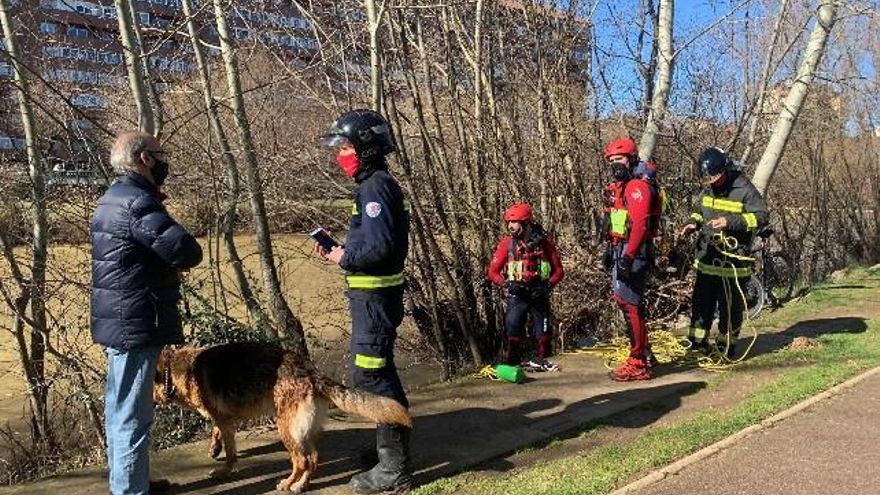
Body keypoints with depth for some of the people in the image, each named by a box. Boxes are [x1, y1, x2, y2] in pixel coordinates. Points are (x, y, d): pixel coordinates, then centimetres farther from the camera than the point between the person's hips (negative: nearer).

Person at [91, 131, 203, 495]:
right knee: (133, 414, -2)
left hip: (121, 321, 11)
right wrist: (176, 260, -2)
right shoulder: (135, 201, -19)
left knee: (122, 409, 20)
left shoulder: (115, 197, 15)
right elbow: (187, 252, -25)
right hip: (135, 324, -11)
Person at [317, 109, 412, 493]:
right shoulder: (375, 185, 15)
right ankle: (391, 447, 34)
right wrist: (336, 250, 8)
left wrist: (344, 258, -12)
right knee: (379, 374, 19)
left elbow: (379, 247, -27)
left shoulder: (375, 188, -17)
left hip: (374, 297, -11)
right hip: (373, 295, 11)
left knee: (372, 375, -6)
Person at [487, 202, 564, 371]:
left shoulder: (543, 241, -5)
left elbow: (558, 270, 0)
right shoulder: (507, 242, -4)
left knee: (544, 331, 4)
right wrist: (507, 283, -18)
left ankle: (542, 360, 23)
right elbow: (493, 271, -2)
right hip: (517, 294, 0)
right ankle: (511, 362, 3)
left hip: (539, 293, 1)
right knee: (513, 331, -9)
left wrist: (547, 285, -15)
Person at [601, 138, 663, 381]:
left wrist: (628, 257, -28)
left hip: (634, 252, -10)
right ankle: (643, 354, 28)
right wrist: (610, 250, 22)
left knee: (630, 304, -8)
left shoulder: (638, 186, -14)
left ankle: (638, 364, -1)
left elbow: (640, 225, -23)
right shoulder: (620, 186, 18)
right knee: (624, 300, 15)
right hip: (620, 250, 10)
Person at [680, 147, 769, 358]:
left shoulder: (744, 189, -12)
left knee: (730, 306, 6)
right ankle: (698, 343, 23)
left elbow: (762, 216, -15)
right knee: (701, 301, 11)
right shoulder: (707, 189, 8)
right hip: (707, 259, 6)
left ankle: (726, 347, 19)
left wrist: (731, 221, -25)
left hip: (733, 260, -6)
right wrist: (694, 223, 2)